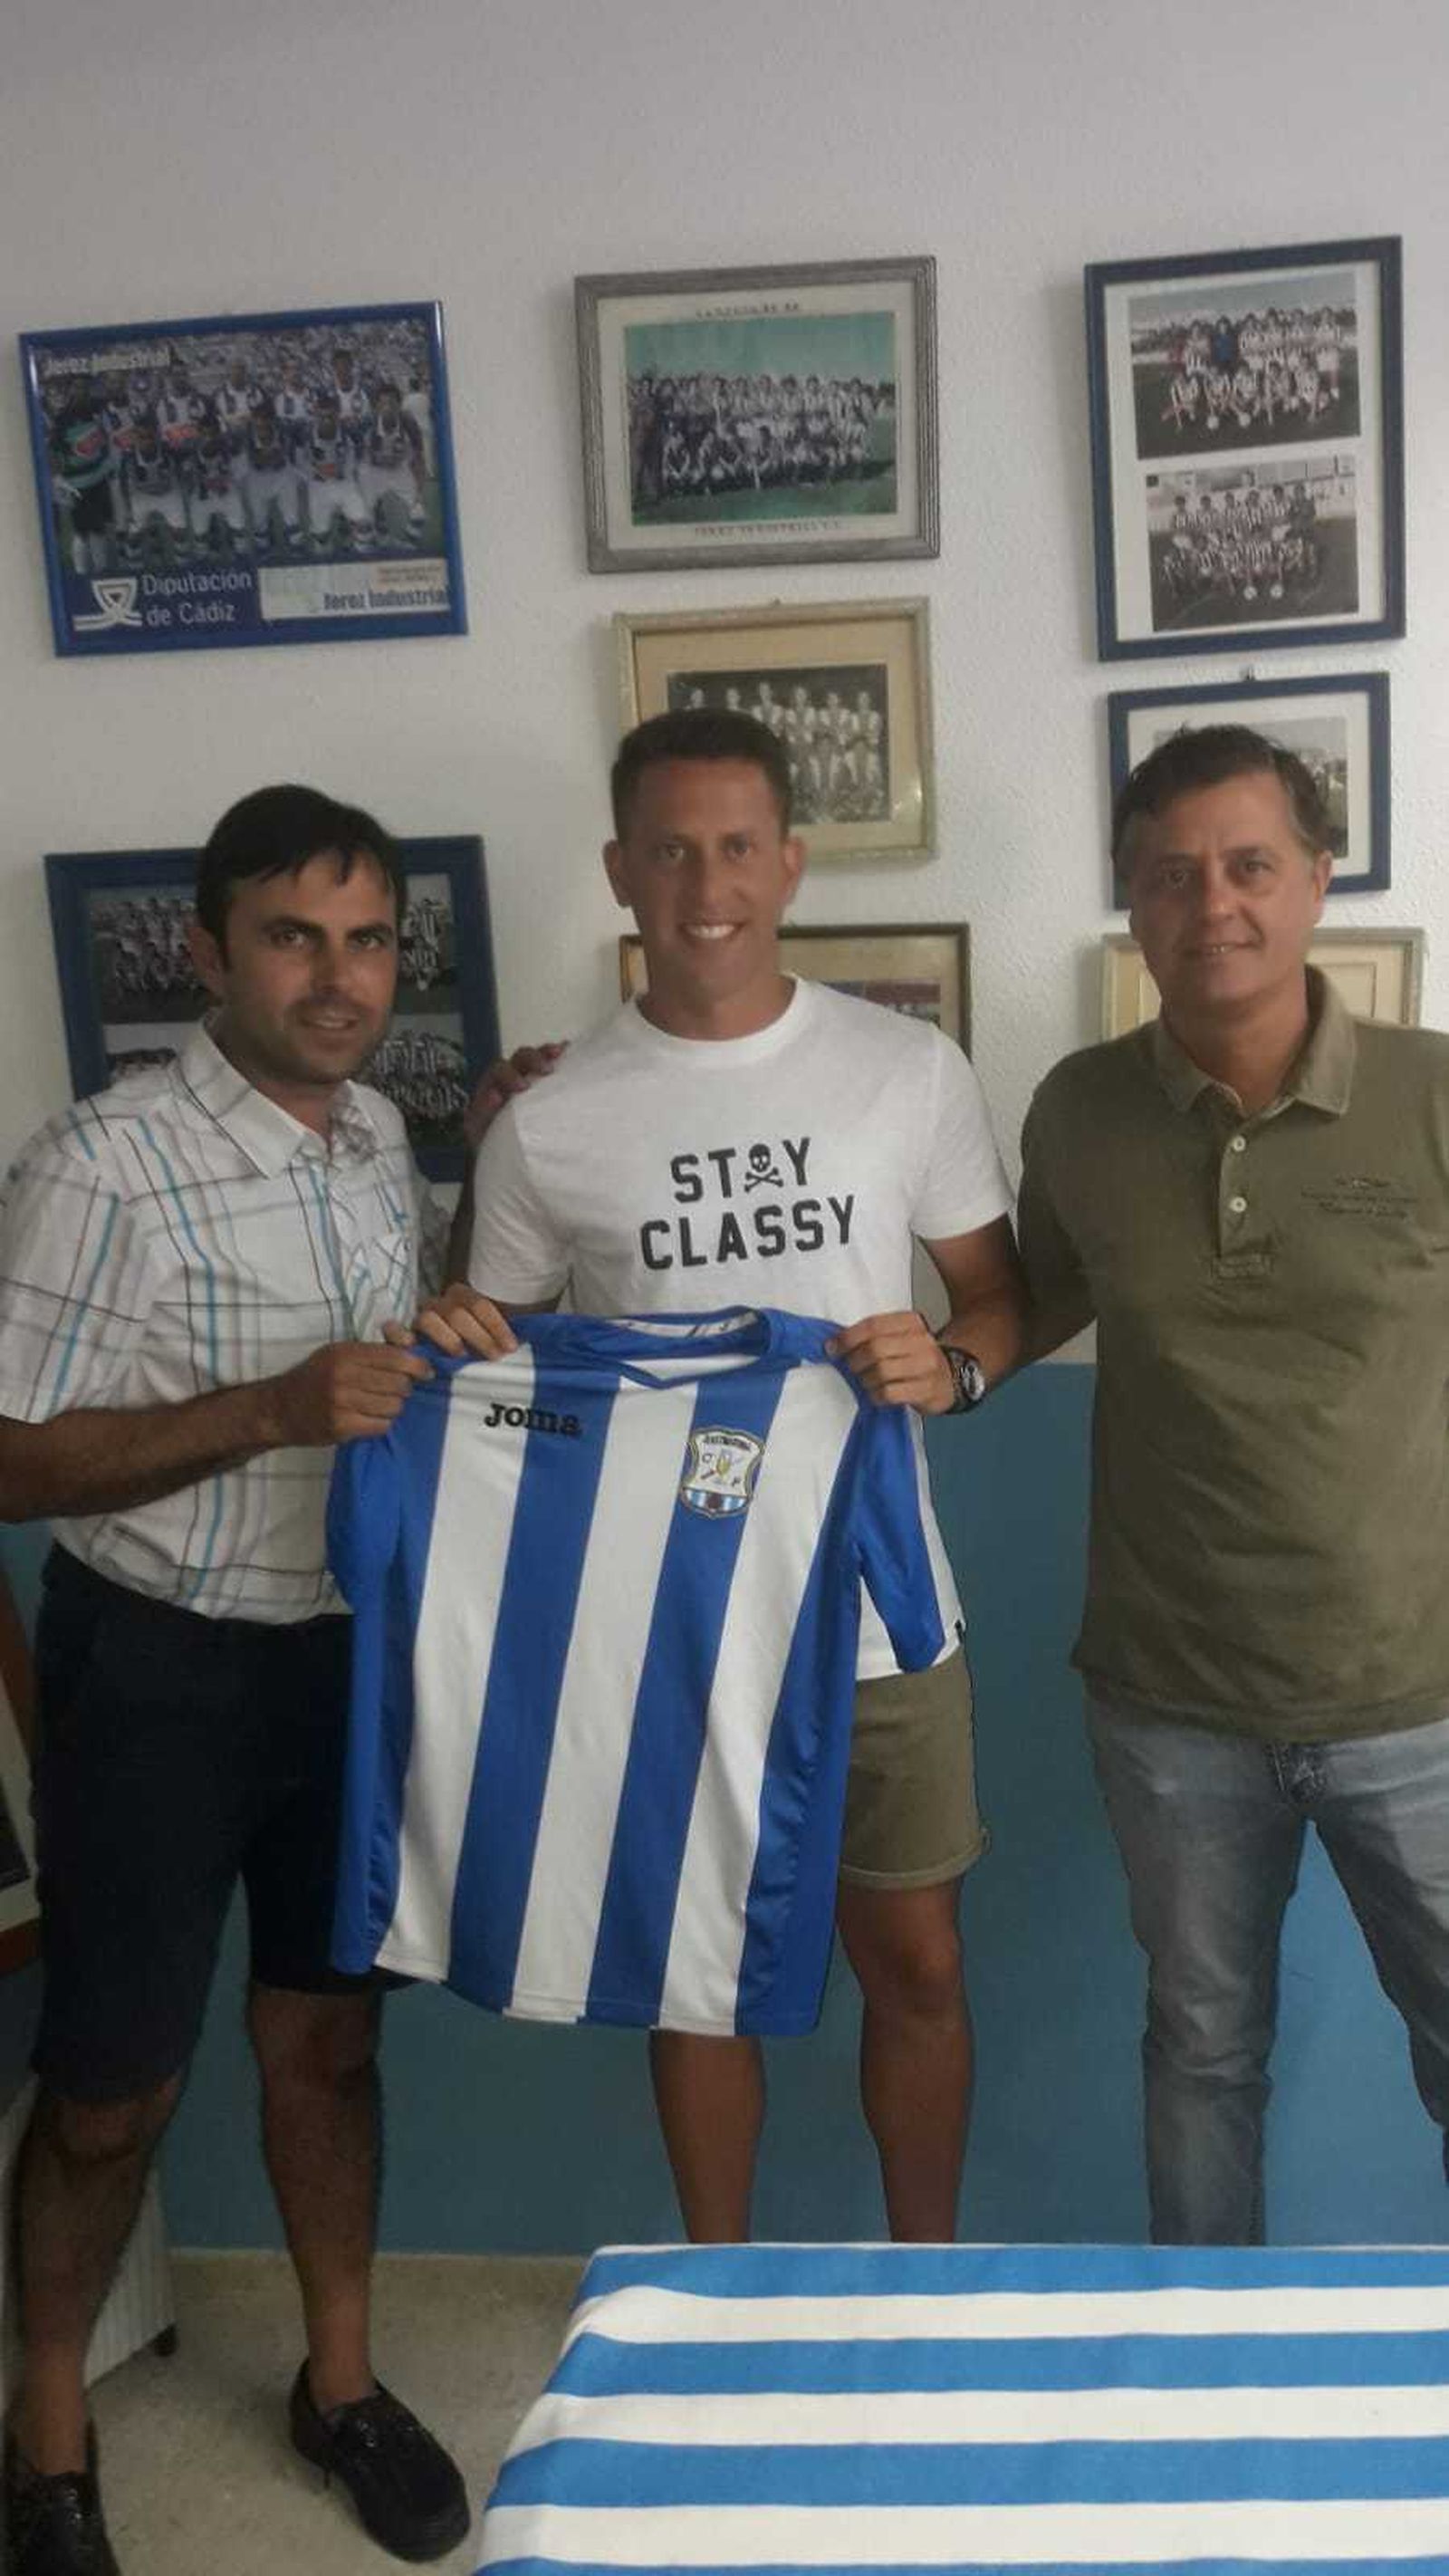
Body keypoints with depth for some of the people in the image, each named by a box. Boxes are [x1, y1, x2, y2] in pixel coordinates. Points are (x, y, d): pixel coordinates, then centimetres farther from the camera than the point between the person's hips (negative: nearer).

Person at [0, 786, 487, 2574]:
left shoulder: (384, 1138, 2)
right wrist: (275, 1410, -30)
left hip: (352, 1647, 6)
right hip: (158, 1670, -5)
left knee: (329, 2033, 19)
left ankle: (339, 2380, 38)